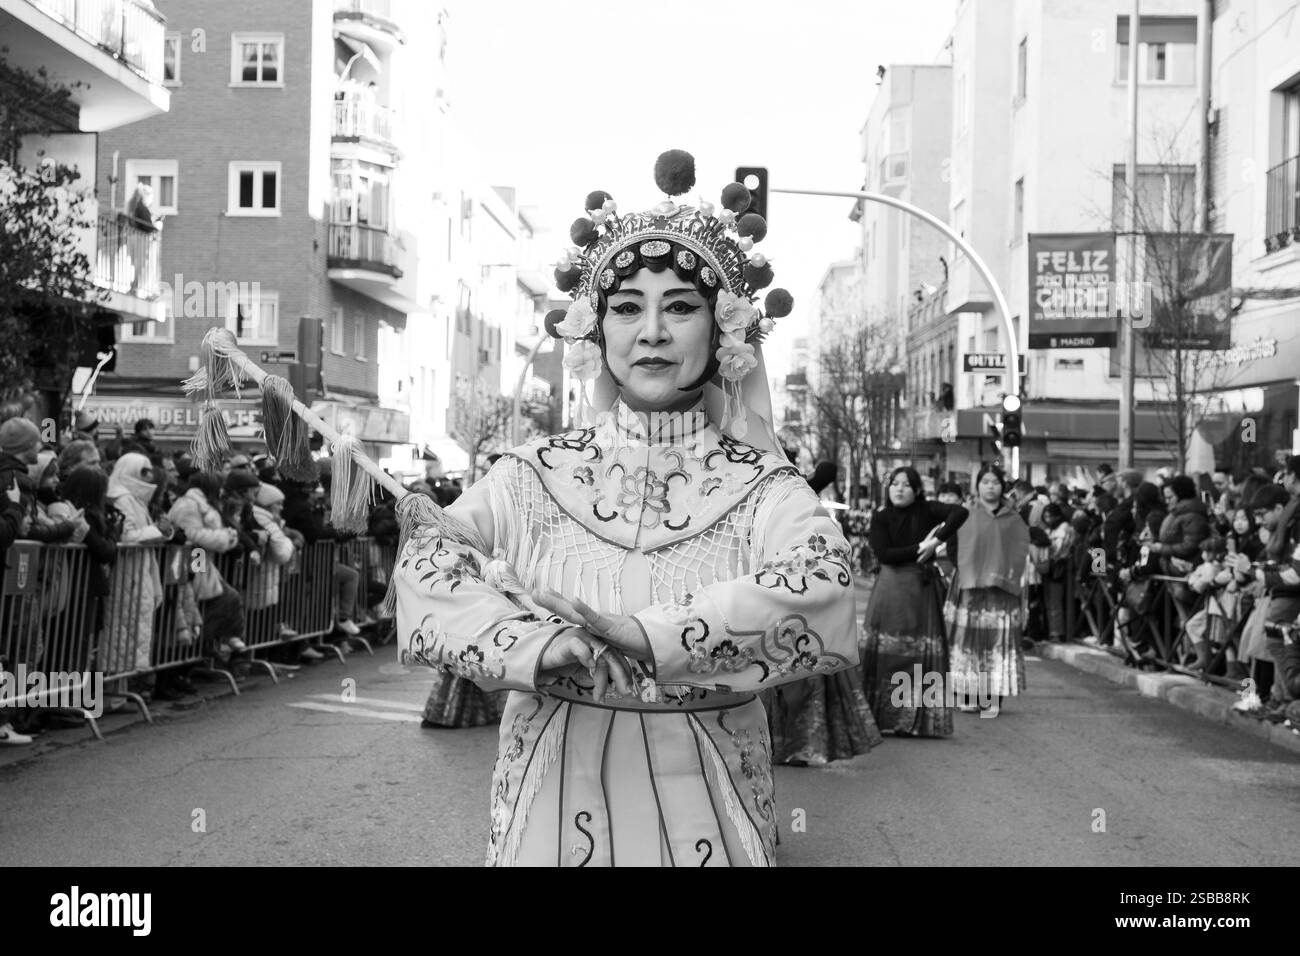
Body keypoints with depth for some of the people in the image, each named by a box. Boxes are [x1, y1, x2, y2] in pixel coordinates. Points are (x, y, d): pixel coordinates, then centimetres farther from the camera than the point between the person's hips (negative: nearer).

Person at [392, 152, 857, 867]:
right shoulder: (535, 474, -1)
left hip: (705, 804, -1)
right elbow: (426, 567, -14)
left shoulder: (761, 485, -5)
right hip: (555, 797, 1)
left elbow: (822, 587, -24)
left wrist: (641, 635, -28)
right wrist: (535, 646, -30)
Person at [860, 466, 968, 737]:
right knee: (884, 653, -3)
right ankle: (873, 718, 0)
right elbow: (884, 553, -10)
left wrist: (936, 541, -18)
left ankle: (913, 721, 1)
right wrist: (920, 548, -12)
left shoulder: (926, 511, 3)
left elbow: (960, 512, -12)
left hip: (922, 589, 0)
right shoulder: (881, 518, 2)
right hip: (890, 589, 0)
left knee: (921, 653, -2)